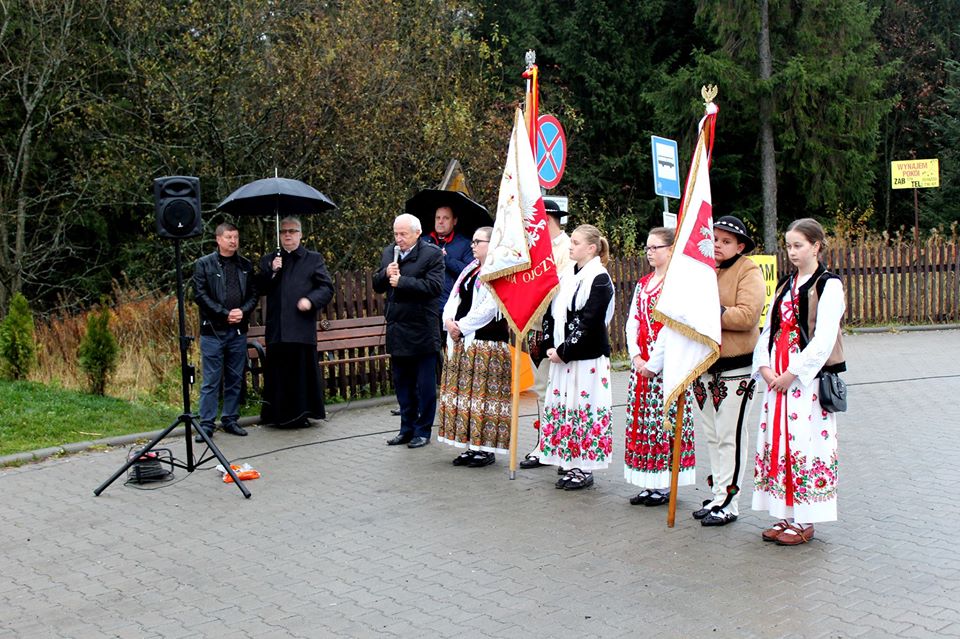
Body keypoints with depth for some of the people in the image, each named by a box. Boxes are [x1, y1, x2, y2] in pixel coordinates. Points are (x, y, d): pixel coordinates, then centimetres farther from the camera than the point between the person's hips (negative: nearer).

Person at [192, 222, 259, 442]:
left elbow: (253, 294, 11)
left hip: (238, 331, 4)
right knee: (211, 380, -2)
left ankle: (230, 420, 19)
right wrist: (224, 314, -13)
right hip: (213, 331, -4)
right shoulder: (204, 264, 1)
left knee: (235, 379, 9)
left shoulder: (246, 265, 12)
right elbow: (201, 295, -6)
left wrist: (243, 311, -9)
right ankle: (206, 424, 3)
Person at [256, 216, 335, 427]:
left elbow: (327, 287, 4)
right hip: (277, 328, 2)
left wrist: (311, 300, -11)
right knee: (279, 371, 1)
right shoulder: (269, 260, 16)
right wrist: (272, 272, -5)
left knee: (302, 369, 0)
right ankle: (280, 415, 8)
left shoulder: (313, 259, 10)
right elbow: (261, 289, 9)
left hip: (302, 326, -2)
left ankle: (302, 413, 9)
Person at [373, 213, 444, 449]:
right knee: (402, 384, 14)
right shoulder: (388, 252, 12)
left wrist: (401, 281, -20)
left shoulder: (432, 254, -8)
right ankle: (407, 428, 23)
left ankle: (423, 430, 12)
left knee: (425, 385, 3)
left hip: (422, 331, -6)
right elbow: (377, 286, 13)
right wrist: (386, 274, -8)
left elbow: (434, 286, -20)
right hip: (397, 330, 6)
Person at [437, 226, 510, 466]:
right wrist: (449, 321, -5)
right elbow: (454, 298, 14)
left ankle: (486, 448, 3)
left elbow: (489, 307, -19)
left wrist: (462, 327, -14)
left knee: (484, 393, -4)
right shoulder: (470, 269, 17)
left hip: (488, 343, -9)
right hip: (462, 341, 9)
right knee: (465, 392, 10)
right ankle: (472, 446, 17)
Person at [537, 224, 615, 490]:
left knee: (585, 409, -2)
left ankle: (585, 469, 6)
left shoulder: (600, 279, -10)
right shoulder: (567, 274, 12)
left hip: (587, 357, -8)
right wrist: (550, 346, 2)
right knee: (562, 408, 10)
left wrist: (564, 351, -15)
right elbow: (551, 312, 13)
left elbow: (589, 322, -16)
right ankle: (572, 466, 19)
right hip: (561, 356, 8)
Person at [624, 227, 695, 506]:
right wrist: (636, 357, -1)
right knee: (642, 420, 8)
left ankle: (666, 485, 3)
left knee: (666, 420, -5)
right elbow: (633, 323, 12)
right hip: (641, 363, 7)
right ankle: (649, 484, 15)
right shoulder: (643, 284, 15)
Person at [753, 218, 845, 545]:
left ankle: (804, 521, 4)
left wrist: (793, 373, -16)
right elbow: (769, 329, 12)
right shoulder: (786, 285, 16)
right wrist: (765, 366, -3)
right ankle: (786, 516, 17)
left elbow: (824, 338, -14)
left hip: (808, 377, -7)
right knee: (777, 442, 8)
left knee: (806, 444, -5)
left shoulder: (828, 285, -6)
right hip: (778, 377, 7)